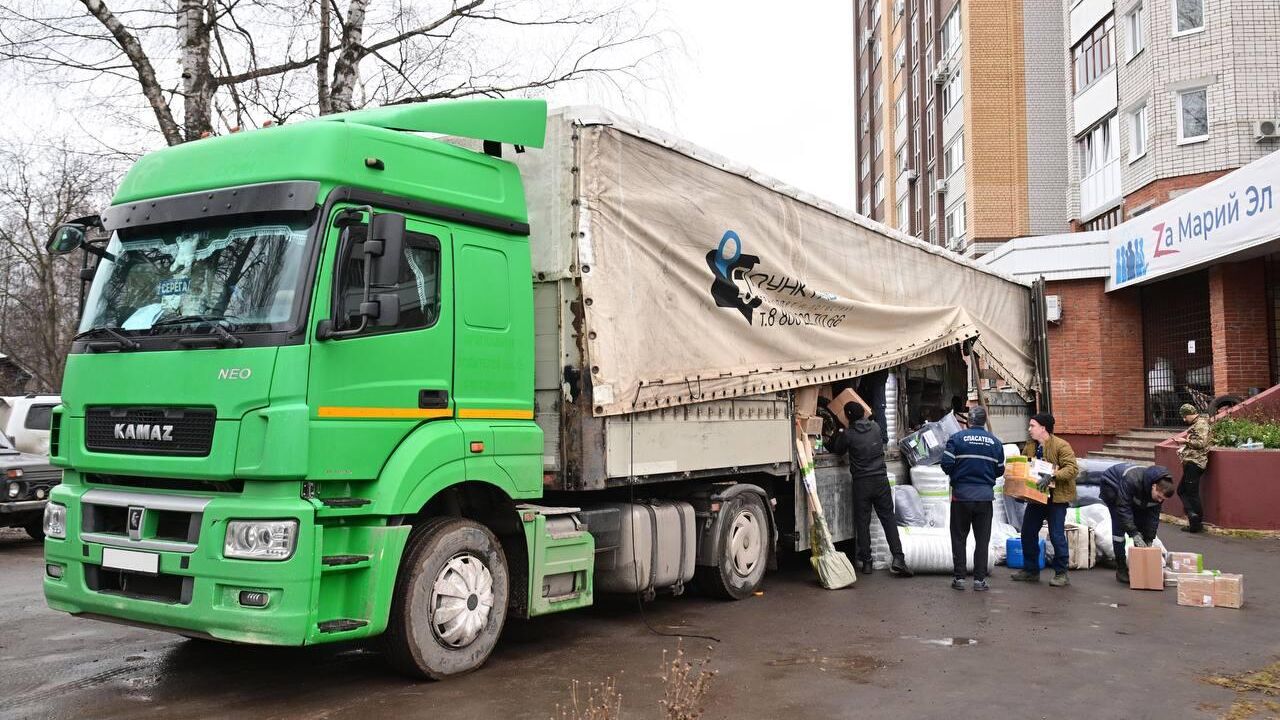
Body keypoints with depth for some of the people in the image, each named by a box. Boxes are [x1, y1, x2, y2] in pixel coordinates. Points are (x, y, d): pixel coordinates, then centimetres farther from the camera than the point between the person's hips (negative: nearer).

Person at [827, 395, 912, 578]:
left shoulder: (848, 434, -7)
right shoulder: (875, 427, 4)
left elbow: (836, 449, 9)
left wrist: (837, 435, 29)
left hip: (861, 483, -3)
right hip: (881, 480, 3)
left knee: (862, 522, 5)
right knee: (888, 518, 6)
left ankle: (866, 561, 7)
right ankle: (898, 558, -5)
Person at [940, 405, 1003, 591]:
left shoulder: (957, 438, -6)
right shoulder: (995, 442, 3)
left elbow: (946, 465, -11)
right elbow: (1000, 470, 7)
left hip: (961, 494, -1)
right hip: (985, 496, 2)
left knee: (959, 537, 8)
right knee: (982, 539, 8)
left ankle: (959, 577, 9)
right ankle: (979, 579, 8)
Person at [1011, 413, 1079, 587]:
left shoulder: (1061, 446, -15)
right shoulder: (1029, 446, 8)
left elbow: (1072, 468, -22)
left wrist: (1052, 477, -33)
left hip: (1056, 496, -8)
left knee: (1057, 535, -5)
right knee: (1028, 533, 11)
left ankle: (1061, 574, 8)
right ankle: (1031, 570, 25)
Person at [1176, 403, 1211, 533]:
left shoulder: (1201, 424, -11)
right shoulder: (1196, 424, 20)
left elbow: (1202, 443, -21)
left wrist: (1186, 441, -13)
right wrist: (1183, 449, 13)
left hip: (1195, 463, -11)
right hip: (1190, 463, 11)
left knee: (1192, 493, -7)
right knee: (1181, 490, 11)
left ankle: (1197, 524, -3)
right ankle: (1193, 516, 9)